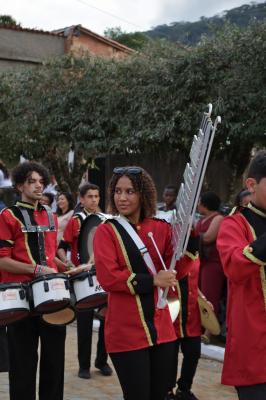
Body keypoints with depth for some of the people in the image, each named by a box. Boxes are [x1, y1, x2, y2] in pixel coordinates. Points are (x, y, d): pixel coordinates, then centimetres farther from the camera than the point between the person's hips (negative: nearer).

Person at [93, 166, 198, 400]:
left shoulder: (161, 228, 5)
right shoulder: (106, 231, -5)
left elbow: (175, 270, 0)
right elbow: (108, 277, -15)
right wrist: (152, 280, -18)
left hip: (161, 327, 4)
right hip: (126, 331, -4)